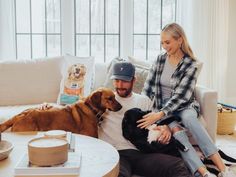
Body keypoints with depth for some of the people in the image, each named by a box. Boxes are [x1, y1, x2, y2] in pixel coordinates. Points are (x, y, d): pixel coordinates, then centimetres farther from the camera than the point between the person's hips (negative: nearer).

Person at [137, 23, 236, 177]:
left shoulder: (191, 64, -9)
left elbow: (180, 96, -18)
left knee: (189, 117, -37)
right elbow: (148, 87, 7)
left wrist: (159, 114, -30)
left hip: (184, 105, -2)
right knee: (175, 129, -32)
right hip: (163, 105, 2)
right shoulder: (160, 59, 4)